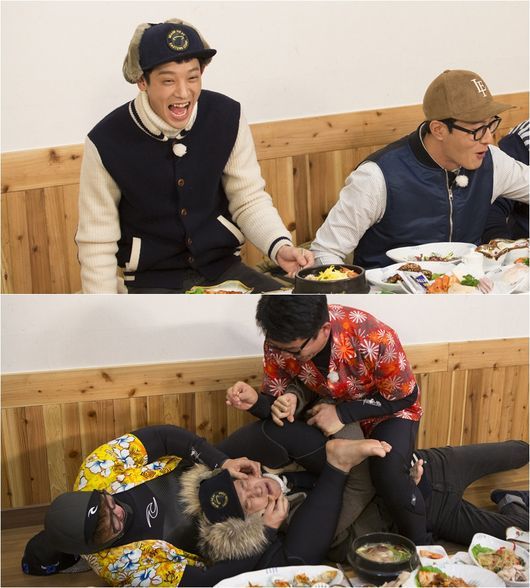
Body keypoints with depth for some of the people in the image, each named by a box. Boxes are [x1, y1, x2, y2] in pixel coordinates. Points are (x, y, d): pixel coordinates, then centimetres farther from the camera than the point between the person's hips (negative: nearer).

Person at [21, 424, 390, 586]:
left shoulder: (95, 474, -19)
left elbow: (164, 436, -12)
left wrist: (223, 463, -26)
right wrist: (268, 530, -28)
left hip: (212, 475, 5)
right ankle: (337, 465, -23)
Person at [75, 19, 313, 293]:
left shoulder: (228, 117, -9)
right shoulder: (105, 142, -15)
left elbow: (249, 200, 0)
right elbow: (97, 243, -7)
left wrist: (280, 247, -19)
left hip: (223, 268, 3)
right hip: (152, 281, -2)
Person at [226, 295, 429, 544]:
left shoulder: (374, 338, -36)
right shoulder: (279, 343, -24)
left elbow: (406, 397, -20)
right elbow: (275, 399, -11)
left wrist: (344, 413, -30)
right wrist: (255, 401, -35)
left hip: (390, 409, -4)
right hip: (330, 404, 5)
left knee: (386, 471, -31)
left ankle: (420, 547, -3)